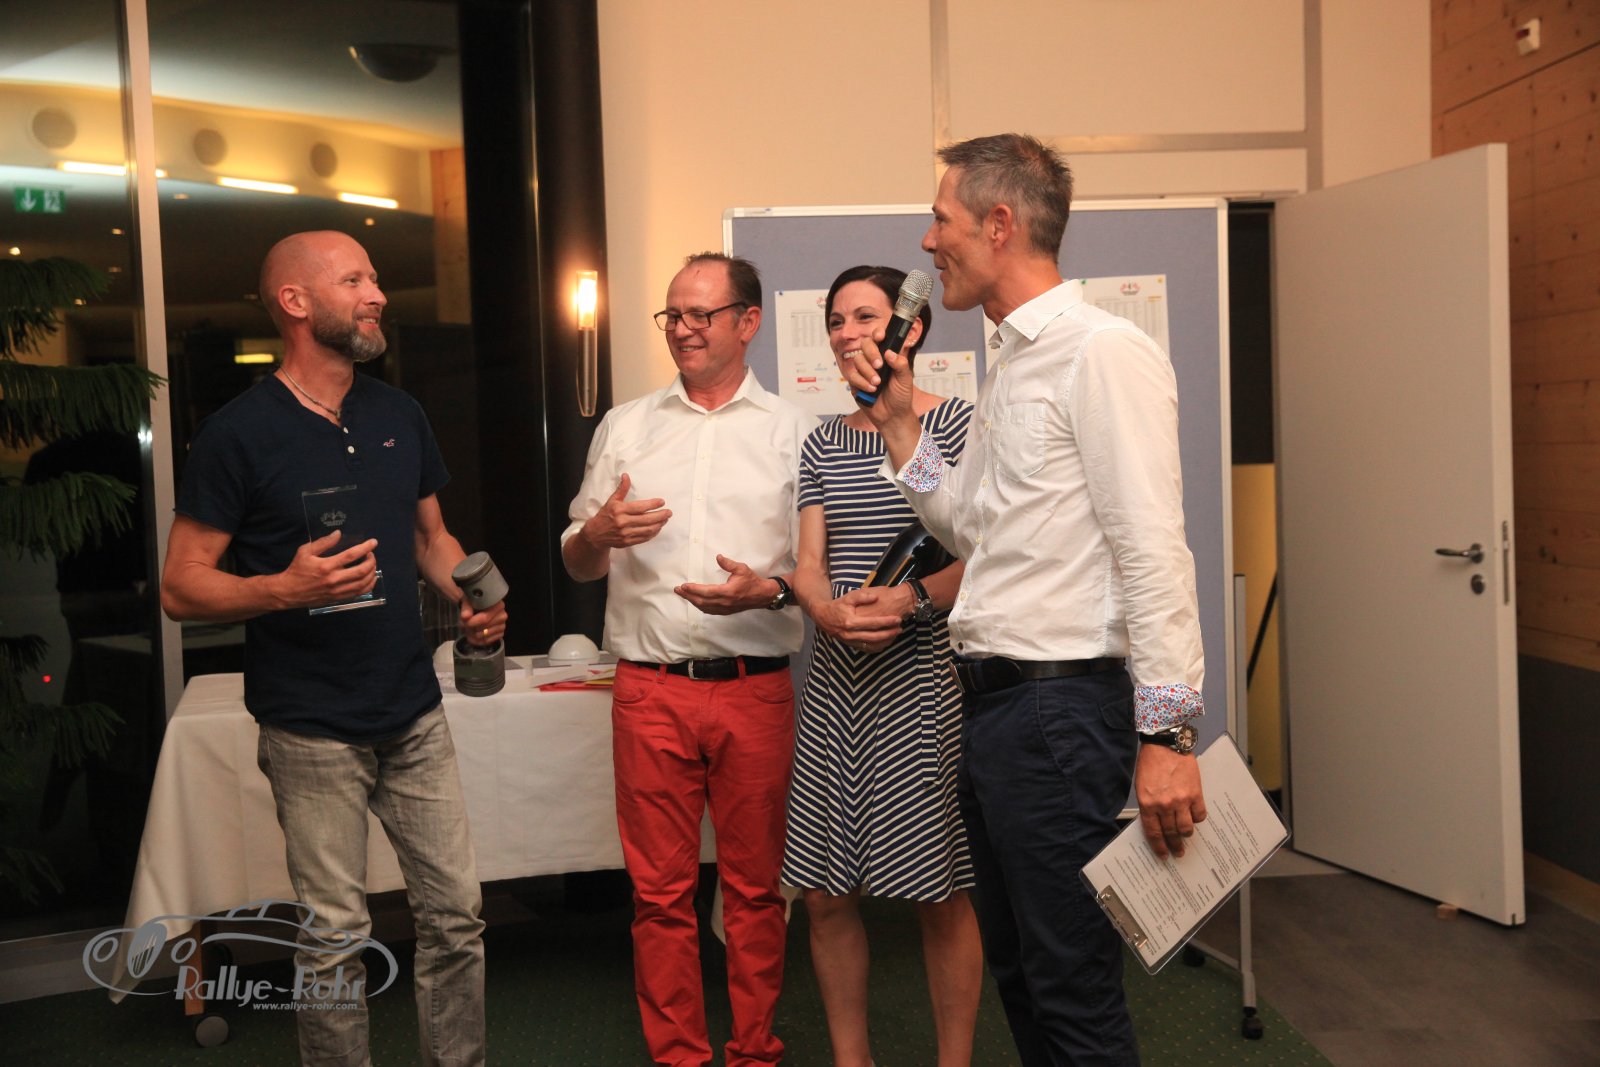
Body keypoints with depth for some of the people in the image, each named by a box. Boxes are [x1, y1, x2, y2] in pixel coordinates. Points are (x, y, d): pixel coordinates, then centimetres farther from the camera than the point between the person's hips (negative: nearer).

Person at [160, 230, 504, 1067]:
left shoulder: (399, 416, 8)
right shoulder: (240, 432, -8)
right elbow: (181, 588, -8)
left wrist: (472, 599, -2)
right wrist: (285, 588, -25)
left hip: (415, 715, 5)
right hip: (312, 734, -5)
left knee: (455, 913, 9)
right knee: (336, 935, 5)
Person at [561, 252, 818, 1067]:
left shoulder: (792, 431, 7)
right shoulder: (625, 427, 13)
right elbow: (576, 564, 15)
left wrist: (769, 591, -15)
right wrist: (600, 532, -7)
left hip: (756, 688, -1)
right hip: (650, 689, 1)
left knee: (755, 888, 7)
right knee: (661, 892, 6)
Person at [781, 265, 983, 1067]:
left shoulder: (955, 424, -1)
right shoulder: (822, 443, 14)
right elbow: (808, 563, 7)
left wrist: (912, 599, -23)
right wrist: (833, 612, -14)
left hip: (924, 678, -5)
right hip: (835, 683, 5)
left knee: (942, 897, 2)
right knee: (825, 896, 9)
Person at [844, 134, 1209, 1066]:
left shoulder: (1103, 351, -13)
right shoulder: (1012, 362, 16)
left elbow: (1153, 552, -19)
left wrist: (1168, 734, -22)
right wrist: (900, 422, 13)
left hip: (1061, 703, -10)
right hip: (994, 700, 10)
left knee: (1075, 991, -1)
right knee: (1018, 968, 19)